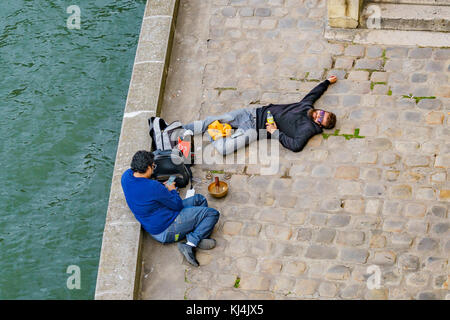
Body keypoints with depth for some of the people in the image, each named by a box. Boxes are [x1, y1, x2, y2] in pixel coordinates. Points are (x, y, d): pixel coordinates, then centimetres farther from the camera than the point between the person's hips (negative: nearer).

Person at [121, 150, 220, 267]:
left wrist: (163, 187, 14)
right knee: (213, 214, -6)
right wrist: (172, 190, 3)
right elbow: (178, 205, -17)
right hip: (167, 230, -9)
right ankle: (191, 243, -11)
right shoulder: (153, 187, -30)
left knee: (199, 199, 16)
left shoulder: (126, 176, -6)